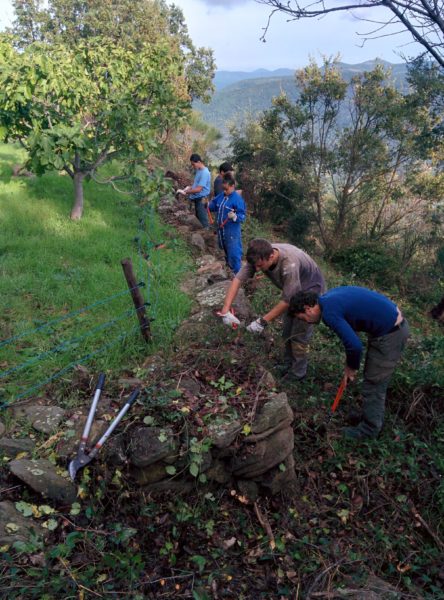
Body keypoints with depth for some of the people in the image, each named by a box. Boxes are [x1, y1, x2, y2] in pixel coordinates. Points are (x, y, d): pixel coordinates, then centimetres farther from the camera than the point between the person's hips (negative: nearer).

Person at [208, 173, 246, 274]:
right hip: (221, 229, 8)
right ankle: (229, 269, 42)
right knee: (226, 251, 24)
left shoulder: (237, 199, -18)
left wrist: (235, 217, -40)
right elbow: (214, 206, 18)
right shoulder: (221, 196, 5)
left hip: (232, 232, -8)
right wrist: (208, 205, -3)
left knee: (234, 254, -4)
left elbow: (242, 216, -20)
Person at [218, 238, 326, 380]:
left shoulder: (290, 264, -42)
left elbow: (287, 301, -36)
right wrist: (225, 310, -34)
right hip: (292, 290, 7)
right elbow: (238, 279, -25)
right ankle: (288, 365, 36)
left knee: (299, 334, 1)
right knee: (287, 332, 15)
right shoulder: (260, 256, -23)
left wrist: (262, 322, -34)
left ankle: (297, 373, 20)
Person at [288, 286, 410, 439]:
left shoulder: (329, 312, -22)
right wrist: (351, 363, 16)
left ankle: (369, 429, 22)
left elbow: (354, 345, -24)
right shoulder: (329, 297, 6)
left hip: (390, 333, -9)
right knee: (375, 381, 22)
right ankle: (375, 416, 39)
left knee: (373, 383, 5)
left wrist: (351, 368, -4)